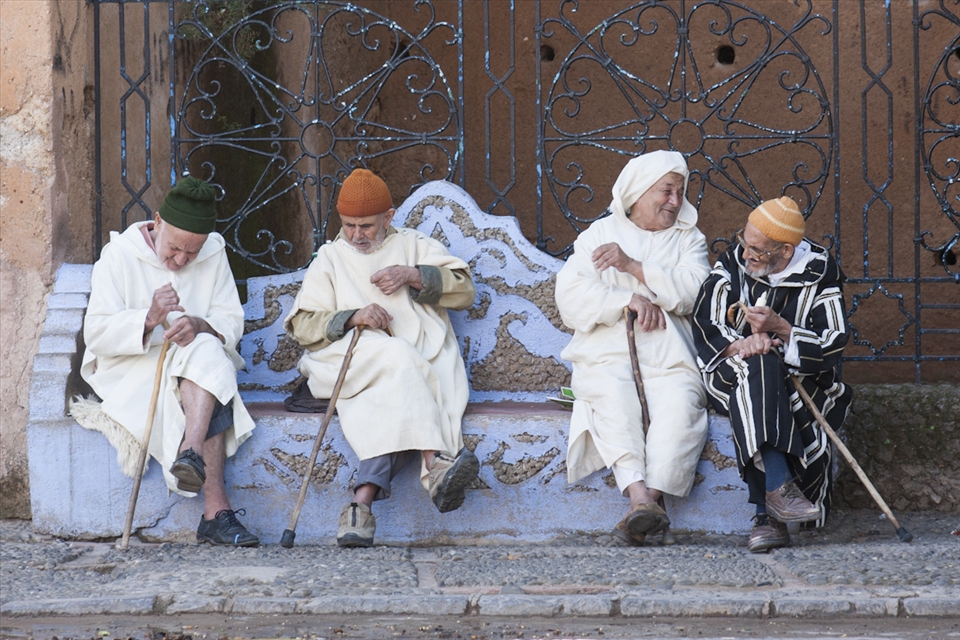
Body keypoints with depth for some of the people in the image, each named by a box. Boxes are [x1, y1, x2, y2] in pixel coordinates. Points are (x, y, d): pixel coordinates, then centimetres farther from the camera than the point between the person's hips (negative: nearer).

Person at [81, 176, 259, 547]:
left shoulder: (213, 254, 5)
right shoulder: (119, 255, -7)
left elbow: (231, 323, 0)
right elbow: (96, 333, -14)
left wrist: (200, 326, -25)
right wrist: (149, 318, -32)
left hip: (202, 365, 4)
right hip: (129, 371, -4)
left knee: (205, 350, -33)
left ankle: (191, 457, -50)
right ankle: (217, 509, -46)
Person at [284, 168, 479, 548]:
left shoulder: (414, 245, 24)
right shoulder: (330, 259, 23)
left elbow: (465, 290, 11)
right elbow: (301, 326, 10)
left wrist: (412, 275, -3)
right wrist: (352, 317, -8)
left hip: (423, 365, 1)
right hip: (351, 357, 0)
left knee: (391, 401, -36)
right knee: (399, 358, -36)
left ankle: (363, 501, -53)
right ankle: (437, 461, -50)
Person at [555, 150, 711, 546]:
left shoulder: (688, 239, 21)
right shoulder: (598, 234, 19)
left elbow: (694, 291, 0)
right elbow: (571, 298, 5)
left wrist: (633, 266, -6)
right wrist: (628, 300, -8)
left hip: (670, 361, 1)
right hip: (606, 356, -1)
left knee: (680, 405, -33)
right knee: (615, 401, -34)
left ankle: (649, 499, -45)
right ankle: (641, 498, -50)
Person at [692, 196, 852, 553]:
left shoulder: (820, 273, 0)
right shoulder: (732, 264, 5)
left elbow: (831, 347, -7)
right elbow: (705, 326, -1)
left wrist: (780, 328, -22)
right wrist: (740, 345, -22)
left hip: (801, 377, -1)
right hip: (734, 373, 1)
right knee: (757, 366, -36)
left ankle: (768, 515, -34)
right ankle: (779, 487, -45)